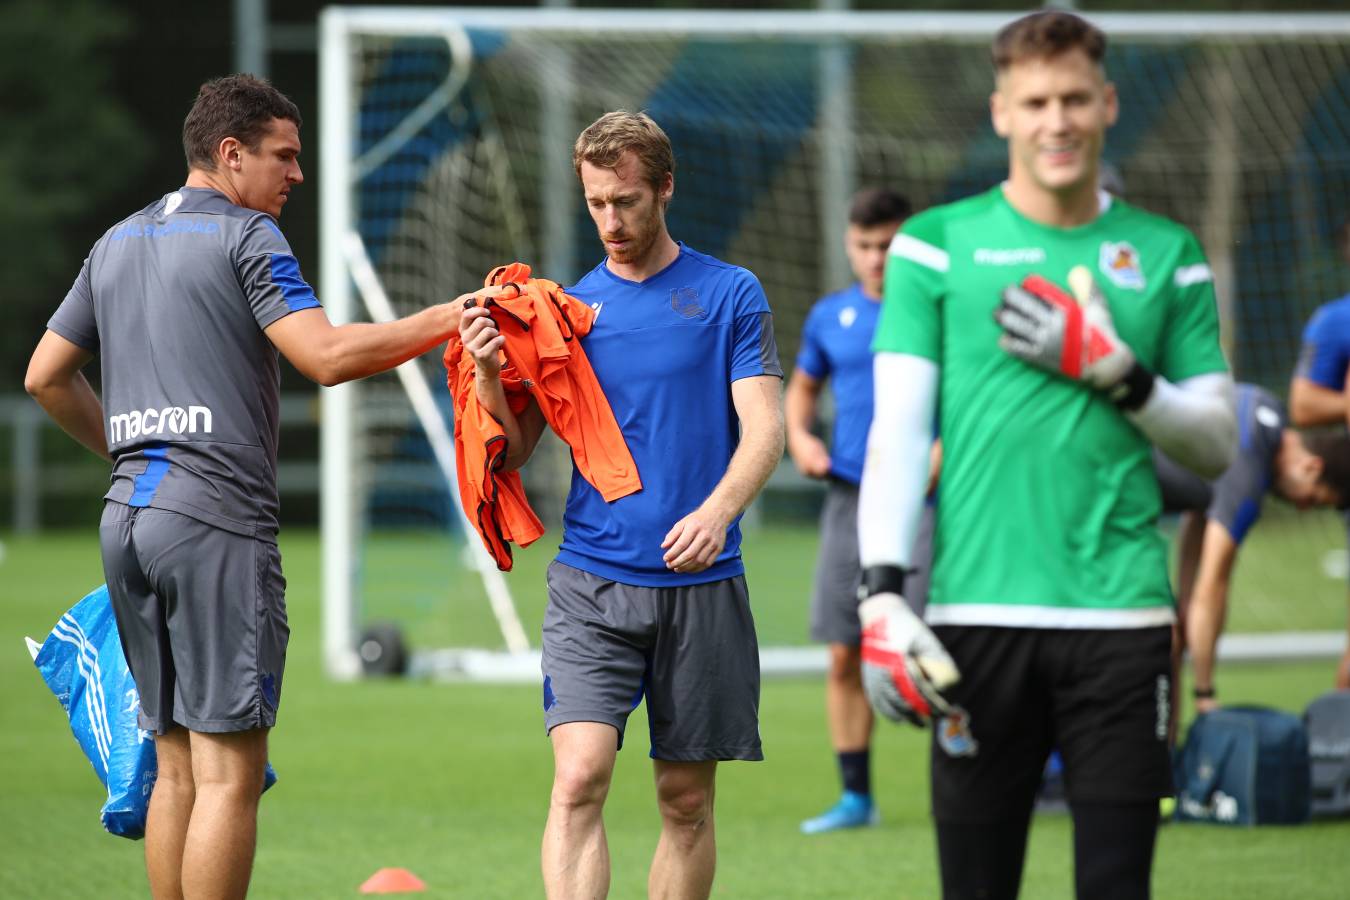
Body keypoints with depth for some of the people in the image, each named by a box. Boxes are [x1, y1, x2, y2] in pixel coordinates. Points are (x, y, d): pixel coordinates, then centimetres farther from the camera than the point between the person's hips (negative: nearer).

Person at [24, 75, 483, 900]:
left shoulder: (118, 243, 18)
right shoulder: (244, 235, -5)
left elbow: (47, 376, 22)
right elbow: (327, 356, -16)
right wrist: (446, 320, -8)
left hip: (128, 518, 8)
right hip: (216, 520, -8)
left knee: (177, 768, 12)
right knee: (229, 775, -7)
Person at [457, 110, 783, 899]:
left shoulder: (730, 295, 3)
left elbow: (764, 430, -4)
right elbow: (513, 452, 8)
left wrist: (717, 511, -23)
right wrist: (489, 374, -12)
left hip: (702, 587, 0)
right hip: (592, 582, 0)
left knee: (686, 802, 6)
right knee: (579, 780, -16)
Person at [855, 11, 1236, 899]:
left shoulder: (1167, 254, 11)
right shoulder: (936, 244, 6)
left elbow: (1217, 444, 13)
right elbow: (897, 431, 1)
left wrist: (1118, 375, -6)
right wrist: (883, 592, -11)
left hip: (1122, 616, 1)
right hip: (977, 615, -1)